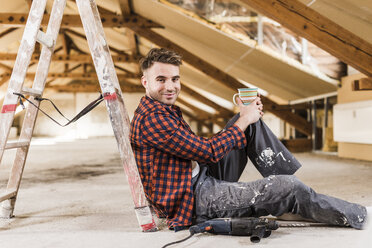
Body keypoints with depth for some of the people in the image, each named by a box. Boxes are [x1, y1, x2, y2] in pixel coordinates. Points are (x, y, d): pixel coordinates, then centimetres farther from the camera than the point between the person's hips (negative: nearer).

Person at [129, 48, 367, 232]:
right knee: (288, 187, -20)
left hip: (203, 177, 10)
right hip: (193, 199, -10)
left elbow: (201, 151, 11)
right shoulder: (151, 118, -19)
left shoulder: (168, 111, 15)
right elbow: (208, 151, -21)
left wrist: (247, 118, 1)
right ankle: (355, 216, 5)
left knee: (252, 123, 9)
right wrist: (244, 120, -6)